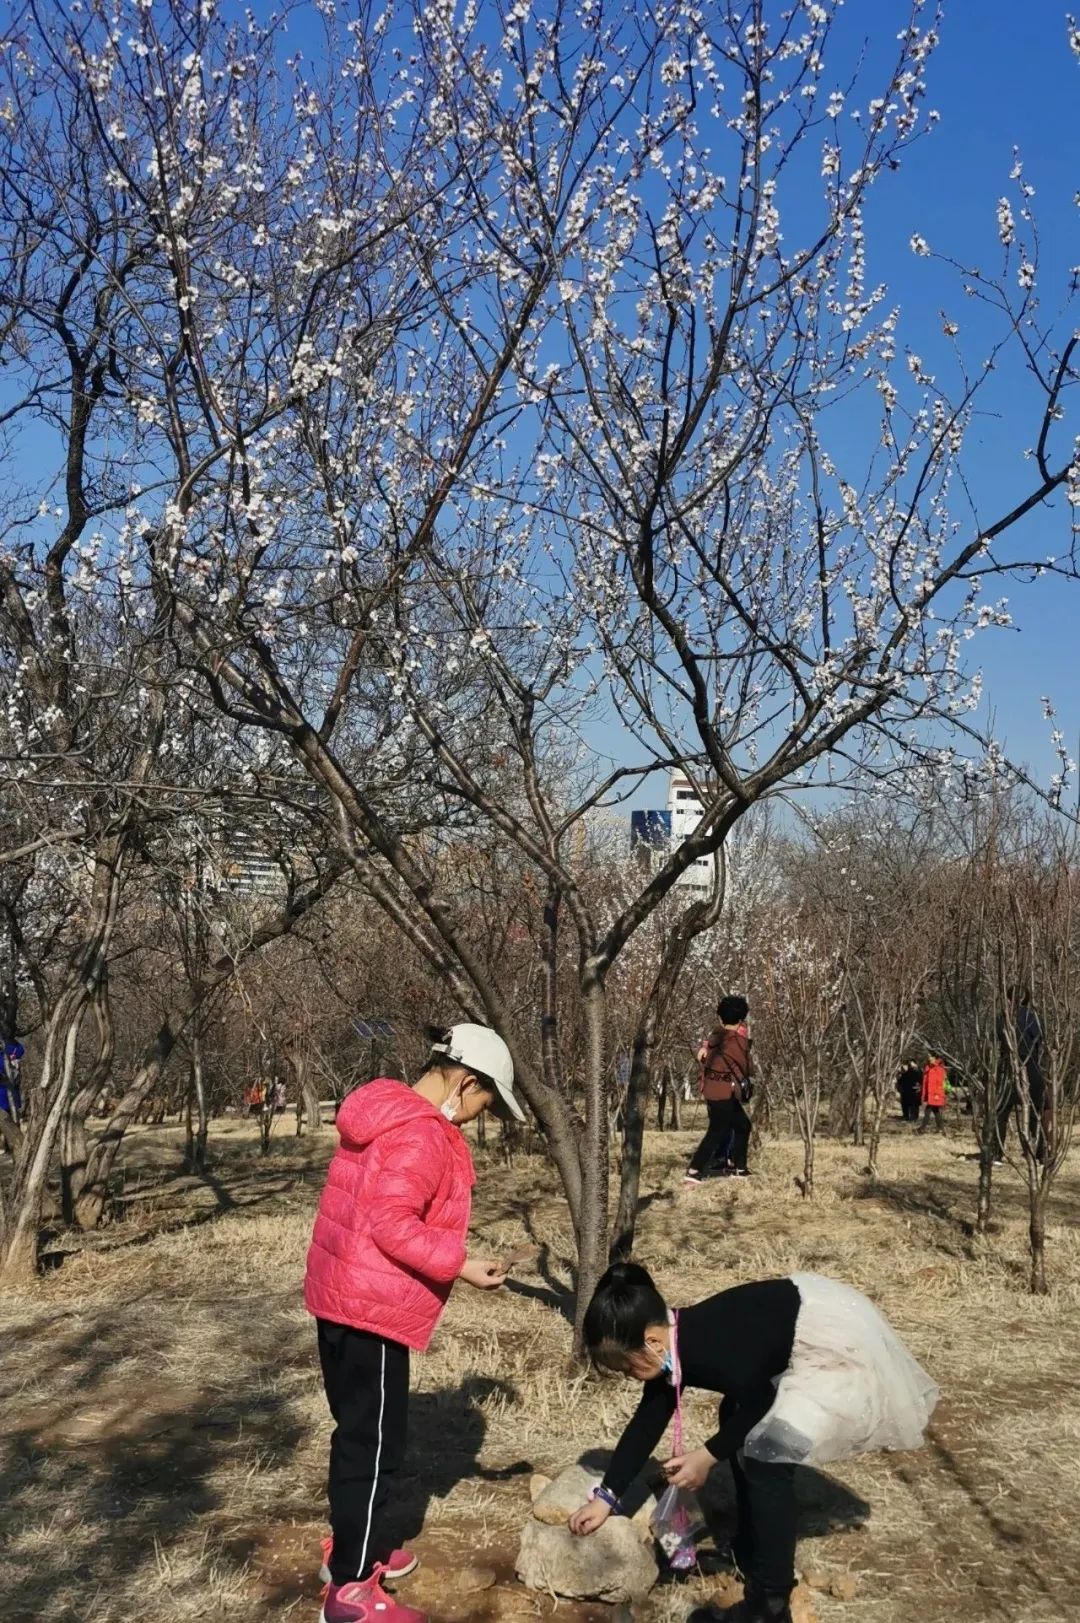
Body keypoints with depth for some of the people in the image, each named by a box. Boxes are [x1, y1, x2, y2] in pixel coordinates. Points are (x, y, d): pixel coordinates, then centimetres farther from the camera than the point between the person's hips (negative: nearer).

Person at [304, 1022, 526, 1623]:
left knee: (360, 1433, 21)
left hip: (344, 1296, 10)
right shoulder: (423, 1135, -21)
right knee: (375, 1444, 0)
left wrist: (448, 1260, 18)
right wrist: (461, 1264, -19)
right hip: (373, 1308, -10)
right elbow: (392, 1224, -27)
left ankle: (355, 1548, 36)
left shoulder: (385, 1115, 11)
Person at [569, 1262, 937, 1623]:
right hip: (807, 1326, 10)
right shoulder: (671, 1345, -3)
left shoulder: (713, 1350, -32)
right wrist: (605, 1496, 11)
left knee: (767, 1454, -11)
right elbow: (647, 1422, 8)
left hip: (840, 1345, -10)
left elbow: (760, 1404, -15)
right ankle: (749, 1553, 36)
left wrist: (707, 1456, -5)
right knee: (737, 1422, 18)